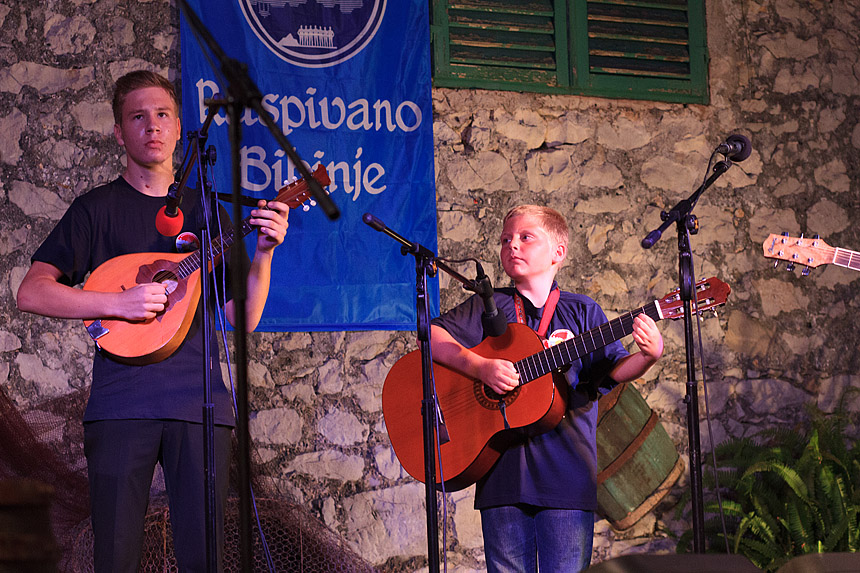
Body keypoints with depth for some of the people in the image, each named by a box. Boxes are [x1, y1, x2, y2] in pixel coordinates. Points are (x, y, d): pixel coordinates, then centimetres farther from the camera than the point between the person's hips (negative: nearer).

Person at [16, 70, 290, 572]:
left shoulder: (206, 210, 16)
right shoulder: (98, 208, 8)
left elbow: (244, 319, 11)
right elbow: (32, 292, -2)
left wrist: (264, 252, -5)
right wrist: (118, 303, -13)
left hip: (201, 403, 2)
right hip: (121, 405, -2)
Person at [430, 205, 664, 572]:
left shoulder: (582, 311, 11)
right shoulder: (487, 307, 10)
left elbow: (614, 369, 3)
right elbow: (431, 336, -3)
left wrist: (648, 356, -18)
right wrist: (480, 367, -18)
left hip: (566, 473, 0)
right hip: (502, 471, 1)